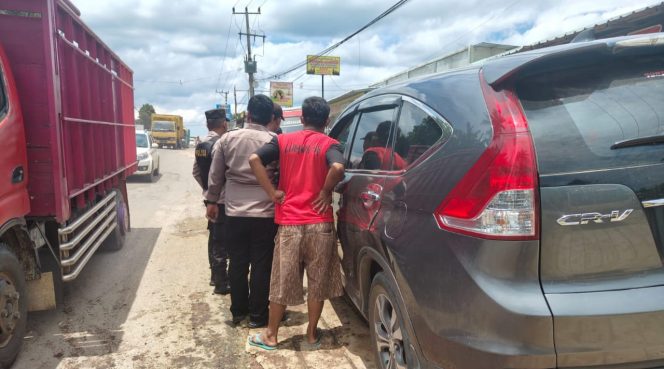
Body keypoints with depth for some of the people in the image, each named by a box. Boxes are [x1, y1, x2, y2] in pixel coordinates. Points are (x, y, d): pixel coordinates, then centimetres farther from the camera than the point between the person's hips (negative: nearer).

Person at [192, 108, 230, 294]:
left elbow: (196, 172, 13)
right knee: (221, 242, -2)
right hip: (222, 200, -9)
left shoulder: (200, 145, 8)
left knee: (214, 237, 18)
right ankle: (221, 283, 6)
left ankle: (215, 275, 30)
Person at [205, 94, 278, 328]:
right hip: (265, 214, -2)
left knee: (237, 264, 14)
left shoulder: (227, 139, 1)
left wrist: (211, 201, 19)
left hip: (235, 213, 3)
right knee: (261, 265, 7)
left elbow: (216, 175, 7)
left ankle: (238, 311, 25)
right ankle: (257, 315, 15)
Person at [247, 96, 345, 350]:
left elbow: (254, 159, -8)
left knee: (282, 282, 12)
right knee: (317, 282, 12)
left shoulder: (284, 141, 5)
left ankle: (270, 336, 23)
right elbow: (338, 168, -24)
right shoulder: (329, 144, -2)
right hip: (319, 223, -1)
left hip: (289, 222, 2)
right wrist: (325, 192, -8)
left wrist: (273, 193, -4)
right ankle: (312, 335, 23)